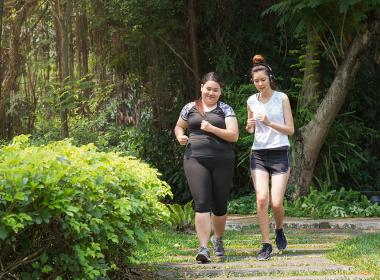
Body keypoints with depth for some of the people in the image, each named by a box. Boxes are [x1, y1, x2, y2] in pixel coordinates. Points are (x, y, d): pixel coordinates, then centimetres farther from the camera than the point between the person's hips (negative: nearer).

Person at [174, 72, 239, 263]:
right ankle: (203, 248, -15)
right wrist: (180, 136, 4)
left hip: (222, 162, 0)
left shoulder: (225, 110, 6)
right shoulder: (190, 108, 11)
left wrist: (212, 128, -15)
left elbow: (234, 135, -3)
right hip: (195, 160, 0)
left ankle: (218, 239, 36)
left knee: (219, 205, 9)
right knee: (202, 203, -13)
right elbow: (178, 126, 26)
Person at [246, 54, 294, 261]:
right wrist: (249, 126, -2)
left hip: (279, 153, -2)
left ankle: (279, 230, 25)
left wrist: (269, 123, -17)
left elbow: (290, 129, -2)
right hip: (258, 154, 3)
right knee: (261, 199, -14)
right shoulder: (251, 101, 8)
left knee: (276, 203, -9)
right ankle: (266, 245, -5)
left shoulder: (281, 98, -1)